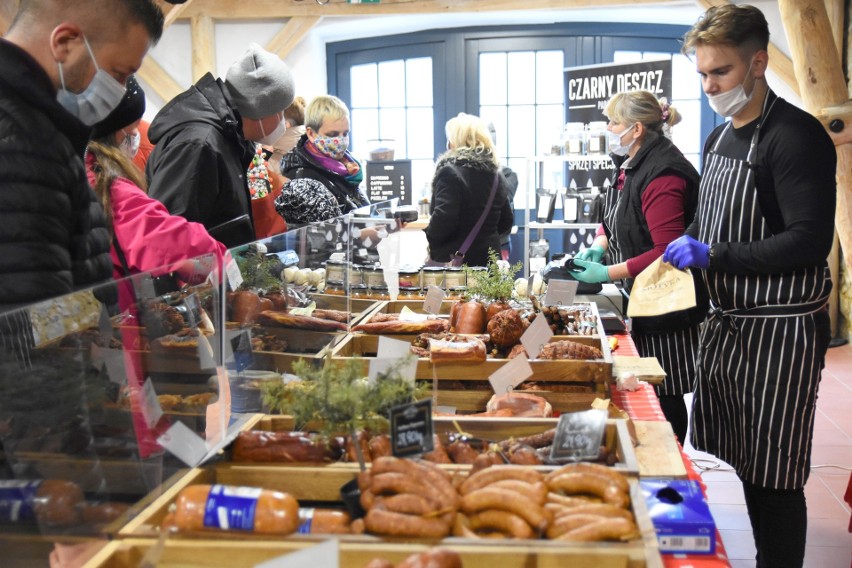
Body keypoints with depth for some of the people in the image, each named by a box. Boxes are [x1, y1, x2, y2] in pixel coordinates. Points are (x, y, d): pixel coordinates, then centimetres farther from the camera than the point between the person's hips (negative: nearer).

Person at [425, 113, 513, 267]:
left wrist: (429, 239, -5)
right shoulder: (496, 175, 12)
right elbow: (506, 222, 18)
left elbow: (443, 219, -22)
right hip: (489, 257, 7)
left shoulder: (450, 172, -13)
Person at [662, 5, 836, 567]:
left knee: (774, 479, 0)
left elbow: (810, 242, -20)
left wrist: (714, 254, -21)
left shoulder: (796, 135, -13)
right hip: (727, 324, 8)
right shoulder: (720, 138, 13)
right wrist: (688, 247, 5)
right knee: (724, 463, 13)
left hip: (780, 330, -8)